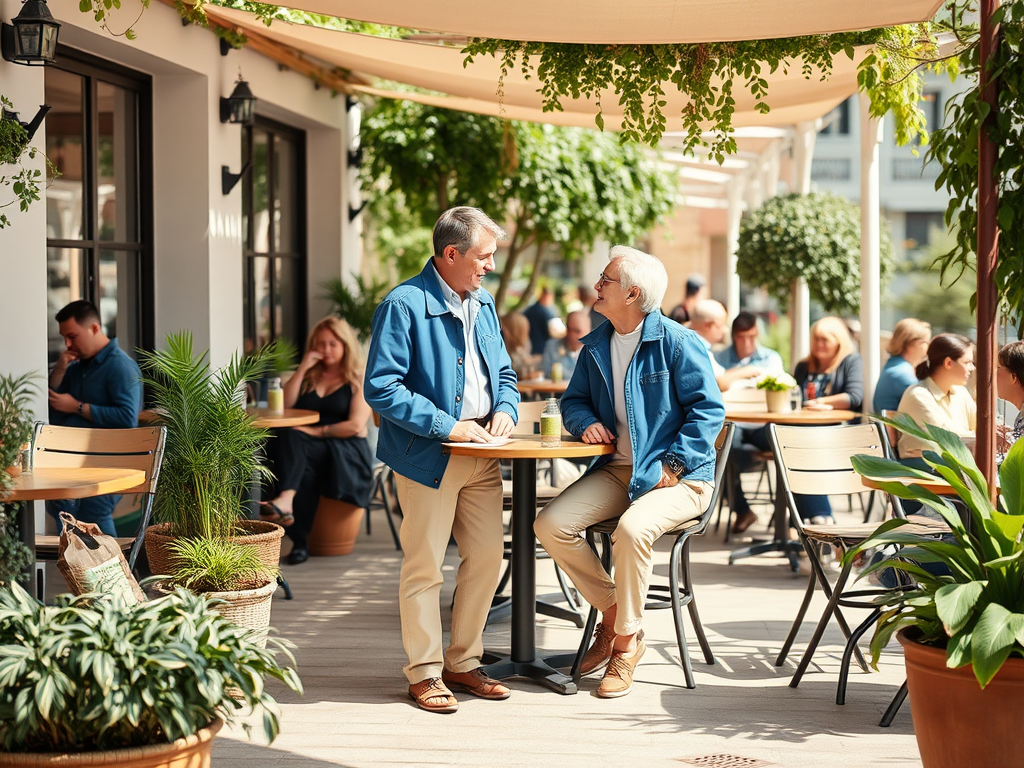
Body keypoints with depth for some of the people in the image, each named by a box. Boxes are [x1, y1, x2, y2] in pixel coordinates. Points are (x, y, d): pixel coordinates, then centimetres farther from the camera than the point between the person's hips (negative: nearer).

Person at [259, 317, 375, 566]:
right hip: (307, 451, 4)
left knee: (292, 438, -36)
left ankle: (285, 500, -55)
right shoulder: (309, 377, 22)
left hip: (348, 453, -3)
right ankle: (299, 542, -49)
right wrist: (302, 368, 2)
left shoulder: (360, 380, 7)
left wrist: (317, 431, -13)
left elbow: (355, 426, -6)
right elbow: (285, 405, 5)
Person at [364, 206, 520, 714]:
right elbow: (381, 388, -17)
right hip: (428, 456, -7)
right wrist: (445, 426, -19)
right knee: (424, 566, -1)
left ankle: (463, 662, 22)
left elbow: (504, 373, 22)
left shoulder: (482, 303, 13)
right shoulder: (404, 305, -12)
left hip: (482, 455, 7)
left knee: (487, 556, 8)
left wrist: (505, 409, 0)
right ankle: (425, 672, 11)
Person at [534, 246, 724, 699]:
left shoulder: (677, 343, -9)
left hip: (678, 476, -7)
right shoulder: (596, 346, 12)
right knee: (551, 525, -14)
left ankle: (625, 644, -14)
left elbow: (708, 410, -11)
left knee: (632, 530, -35)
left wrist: (672, 466, -18)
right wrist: (586, 422, -2)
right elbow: (574, 400, 23)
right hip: (616, 470, 7)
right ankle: (612, 612, 5)